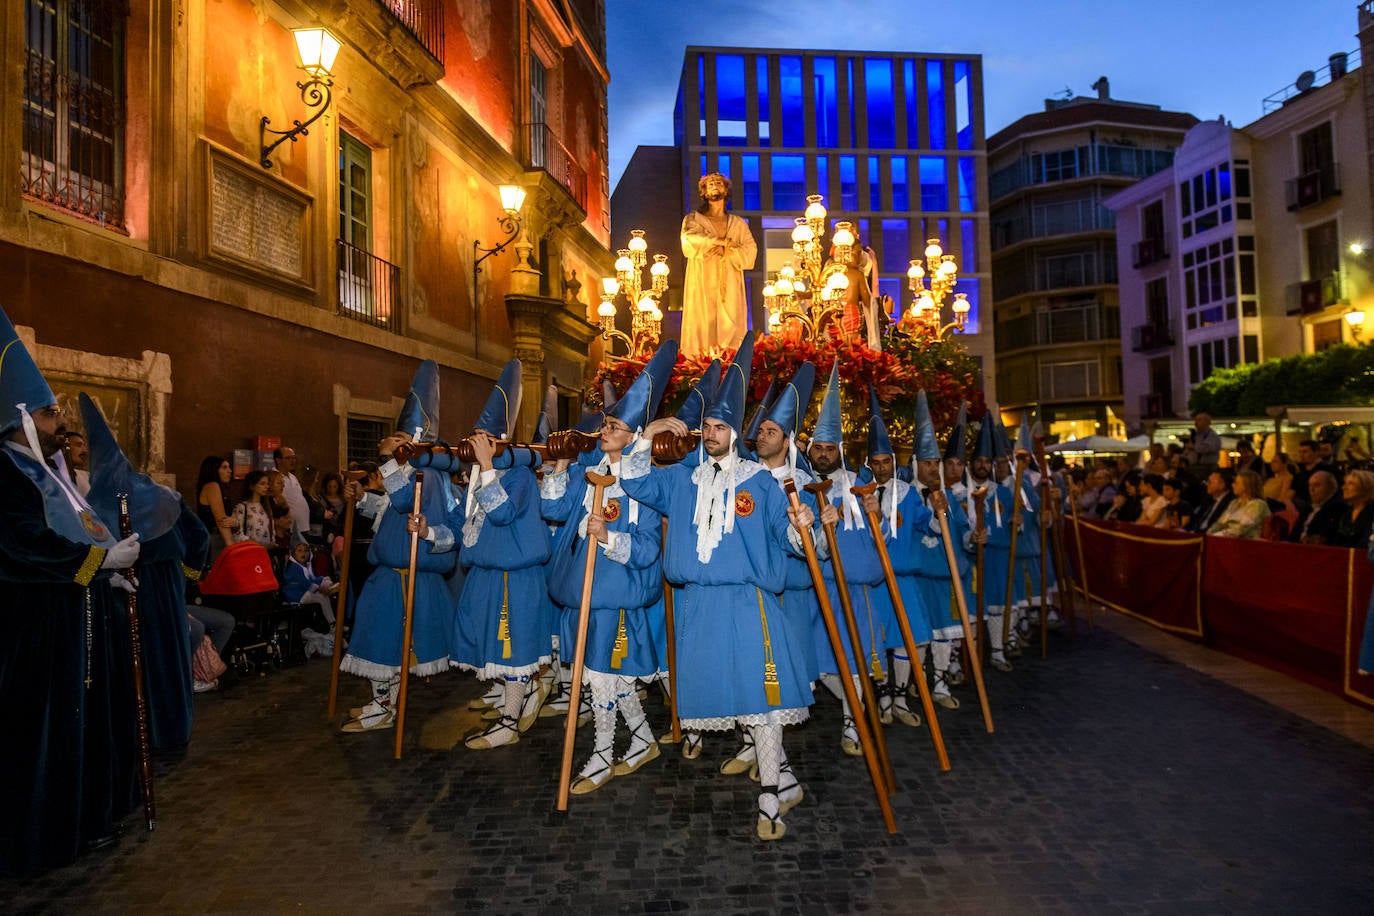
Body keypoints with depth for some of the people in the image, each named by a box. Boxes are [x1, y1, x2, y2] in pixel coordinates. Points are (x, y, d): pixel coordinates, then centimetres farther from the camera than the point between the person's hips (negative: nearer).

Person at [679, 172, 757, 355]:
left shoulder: (738, 224, 18)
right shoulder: (693, 220, 12)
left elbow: (751, 252, 6)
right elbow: (689, 243, -9)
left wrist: (726, 251, -11)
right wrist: (723, 241, -5)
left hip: (730, 287, 2)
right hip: (703, 286, -2)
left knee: (730, 330, -7)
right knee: (703, 327, -10)